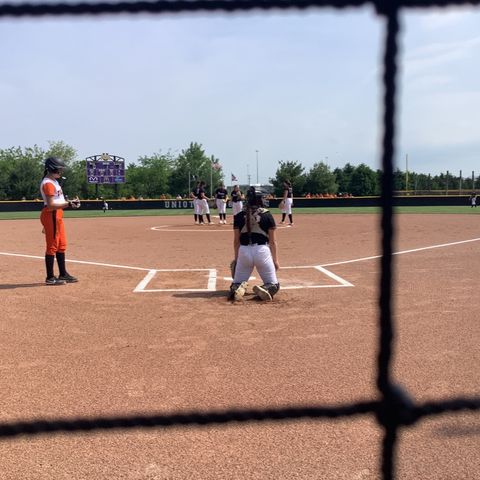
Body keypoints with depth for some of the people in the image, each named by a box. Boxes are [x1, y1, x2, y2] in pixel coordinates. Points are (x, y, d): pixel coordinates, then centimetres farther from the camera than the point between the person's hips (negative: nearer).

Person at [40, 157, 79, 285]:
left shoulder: (54, 181, 17)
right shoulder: (48, 183, -15)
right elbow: (51, 204, -22)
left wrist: (69, 202, 5)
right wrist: (68, 204, -23)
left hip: (57, 216, 11)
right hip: (51, 216, -11)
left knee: (62, 245, 15)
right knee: (52, 246, -5)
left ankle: (63, 274, 24)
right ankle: (50, 278, 2)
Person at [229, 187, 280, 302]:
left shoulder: (239, 216, 6)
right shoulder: (267, 215, 1)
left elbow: (236, 240, 8)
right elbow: (272, 241, 3)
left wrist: (236, 258, 18)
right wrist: (275, 259, 11)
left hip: (244, 251, 2)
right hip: (262, 250, -2)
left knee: (237, 282, 18)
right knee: (273, 284, 13)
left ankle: (238, 288, -20)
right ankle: (265, 289, -24)